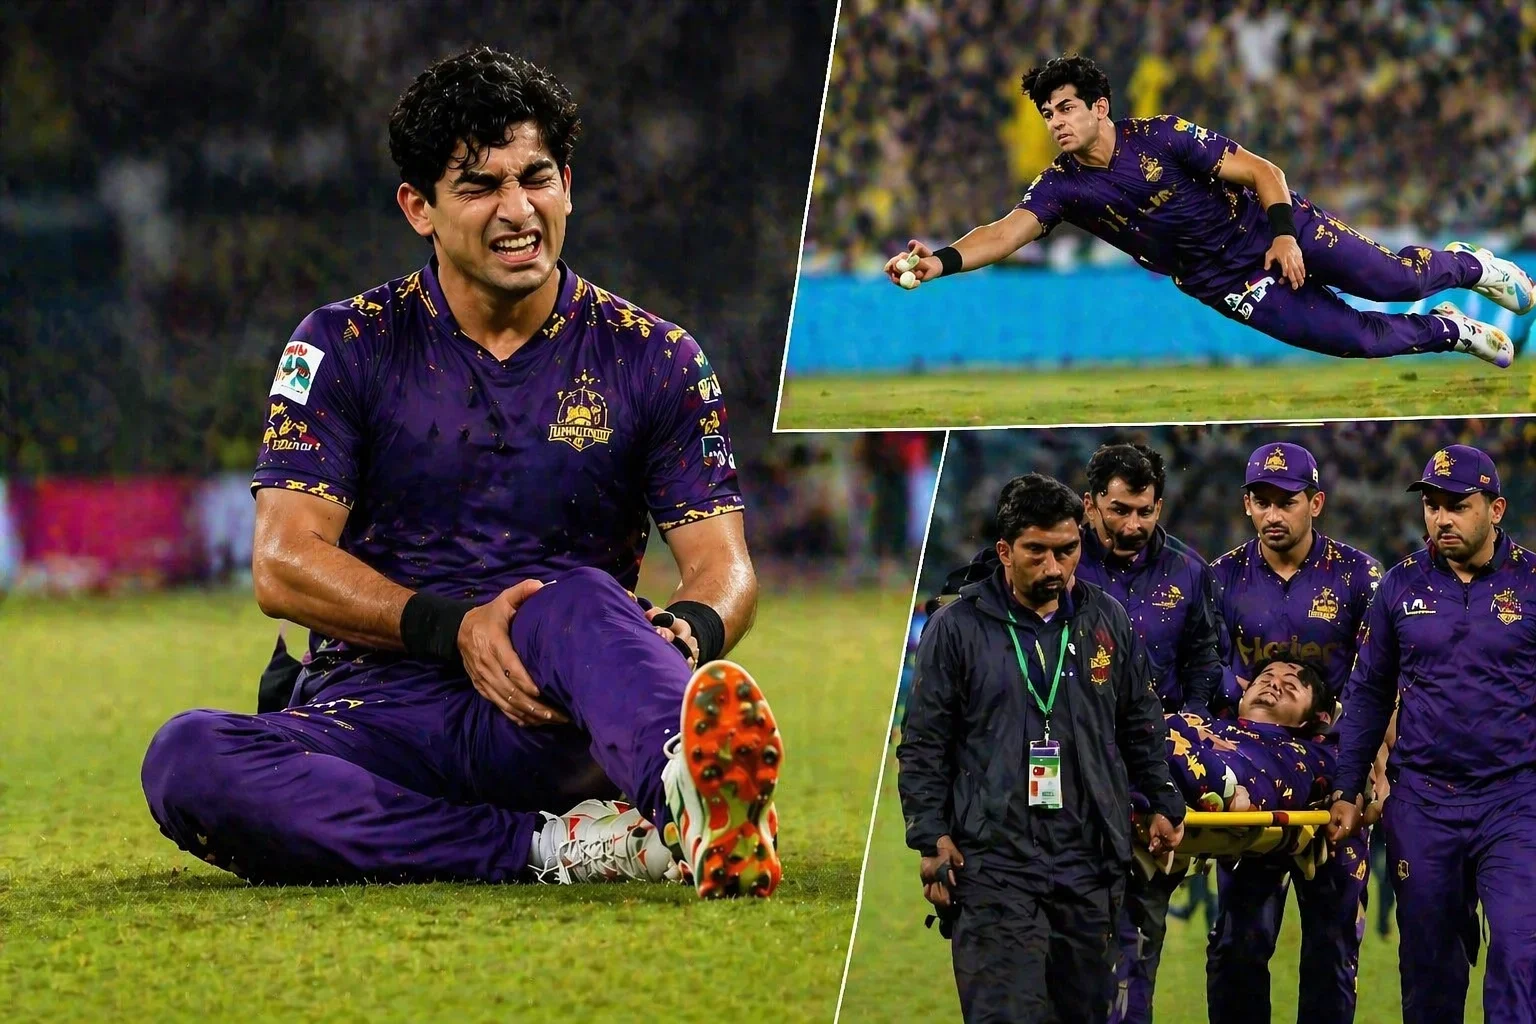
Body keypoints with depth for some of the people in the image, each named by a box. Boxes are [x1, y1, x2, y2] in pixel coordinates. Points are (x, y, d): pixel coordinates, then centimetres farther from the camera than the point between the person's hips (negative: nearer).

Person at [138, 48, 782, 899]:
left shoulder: (653, 359, 10)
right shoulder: (346, 346, 7)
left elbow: (722, 562, 2)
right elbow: (283, 565, -2)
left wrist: (687, 631, -25)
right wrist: (452, 626, -20)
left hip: (558, 723, -1)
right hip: (378, 716, 1)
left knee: (579, 601, -36)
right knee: (186, 760, -32)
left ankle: (688, 790, -71)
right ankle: (556, 847, -38)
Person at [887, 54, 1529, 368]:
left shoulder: (1163, 137, -17)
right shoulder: (1064, 185, -9)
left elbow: (1262, 172, -14)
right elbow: (1009, 231, -25)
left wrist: (1284, 233, -29)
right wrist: (945, 261, -44)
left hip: (1276, 232, -2)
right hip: (1228, 285, 2)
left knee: (1397, 281, -8)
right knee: (1357, 338, -7)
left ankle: (1464, 264, 28)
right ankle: (1453, 333, 22)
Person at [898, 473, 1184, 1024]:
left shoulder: (1107, 620, 11)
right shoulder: (957, 627, 0)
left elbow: (1142, 726, 22)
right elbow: (923, 745, 2)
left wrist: (1164, 804, 18)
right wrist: (932, 838, -4)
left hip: (1089, 864, 4)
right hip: (994, 864, -4)